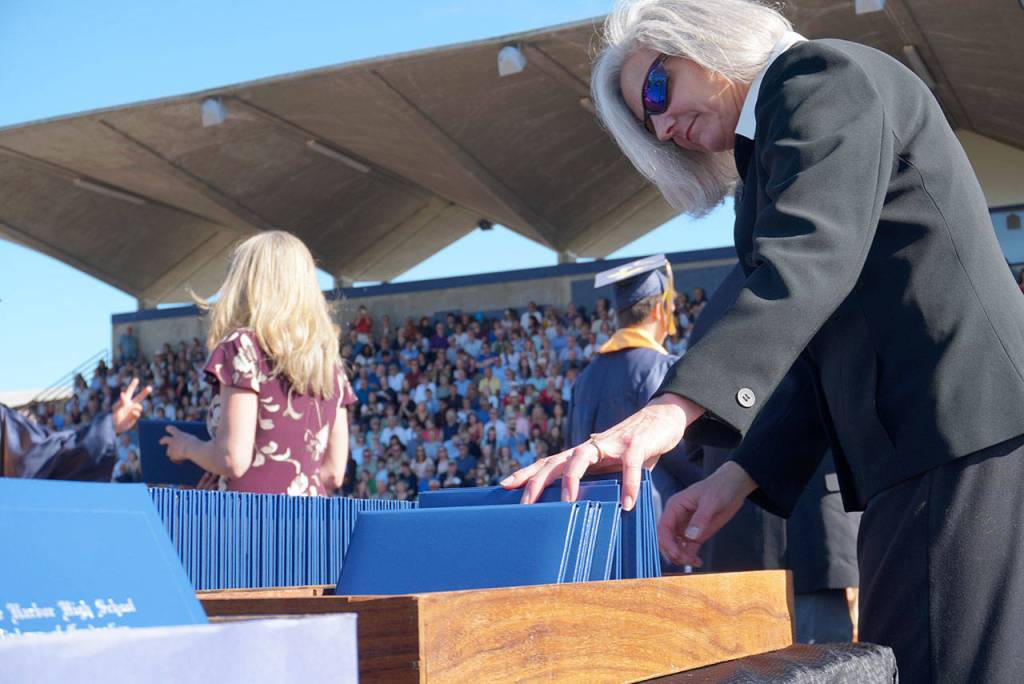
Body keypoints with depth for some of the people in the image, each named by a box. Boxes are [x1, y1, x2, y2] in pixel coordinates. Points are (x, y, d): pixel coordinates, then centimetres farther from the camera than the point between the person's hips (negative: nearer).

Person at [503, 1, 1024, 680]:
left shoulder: (823, 72, 0)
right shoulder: (770, 152, 27)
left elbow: (810, 258, -19)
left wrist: (671, 409, -29)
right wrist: (737, 478, 10)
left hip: (964, 442, -10)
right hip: (922, 451, 10)